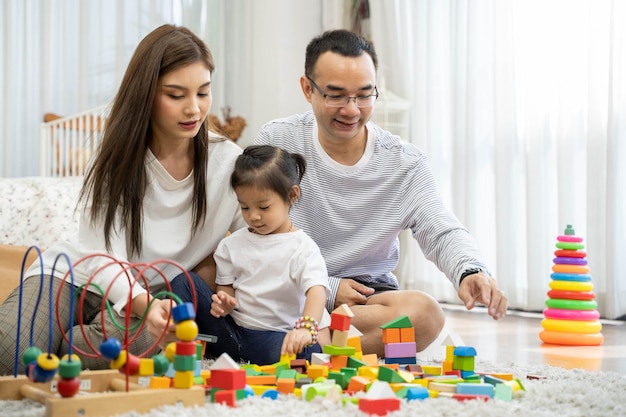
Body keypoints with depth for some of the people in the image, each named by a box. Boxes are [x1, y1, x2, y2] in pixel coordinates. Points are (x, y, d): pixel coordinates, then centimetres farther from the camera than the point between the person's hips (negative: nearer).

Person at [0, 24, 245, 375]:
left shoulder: (229, 162, -11)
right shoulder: (118, 158, -13)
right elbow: (103, 257, -21)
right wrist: (144, 304, -41)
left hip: (157, 292, 1)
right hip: (78, 276, -1)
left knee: (135, 337, -36)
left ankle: (52, 353, -7)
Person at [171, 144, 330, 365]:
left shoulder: (302, 248, -7)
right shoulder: (233, 244, 9)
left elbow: (316, 290, -22)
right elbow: (226, 288, 14)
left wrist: (305, 328, -42)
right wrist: (223, 302, -13)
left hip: (277, 335, -5)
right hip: (232, 334, 5)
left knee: (303, 350, -40)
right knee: (184, 284, -7)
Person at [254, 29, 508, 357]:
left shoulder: (405, 164, -2)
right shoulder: (276, 141, -5)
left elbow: (443, 233, -9)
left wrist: (470, 271, -34)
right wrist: (327, 289, -14)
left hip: (368, 291, 3)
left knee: (425, 313, -31)